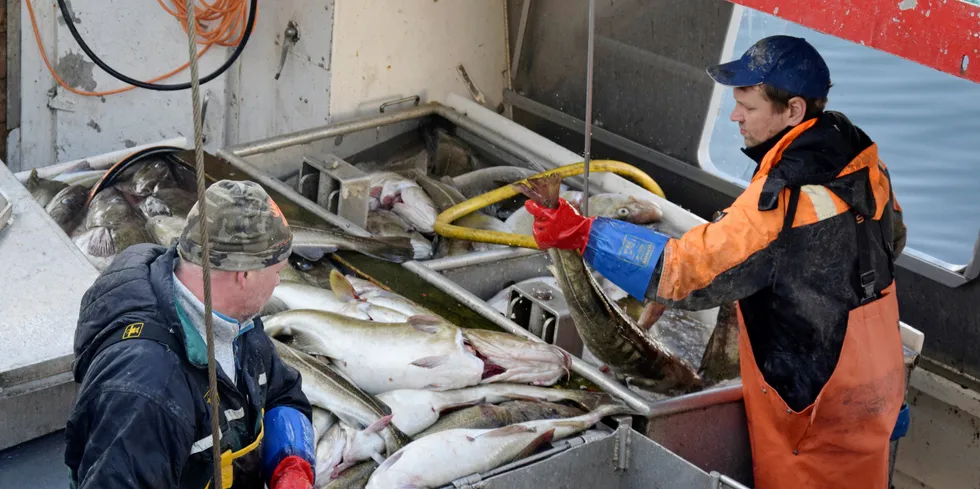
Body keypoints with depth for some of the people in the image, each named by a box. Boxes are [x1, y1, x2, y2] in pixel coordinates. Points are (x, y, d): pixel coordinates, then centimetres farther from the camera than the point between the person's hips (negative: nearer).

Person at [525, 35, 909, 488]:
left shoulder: (783, 200, -31)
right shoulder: (859, 155, -3)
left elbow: (685, 271, -31)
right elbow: (891, 238, 14)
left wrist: (582, 234, -28)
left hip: (818, 399, -8)